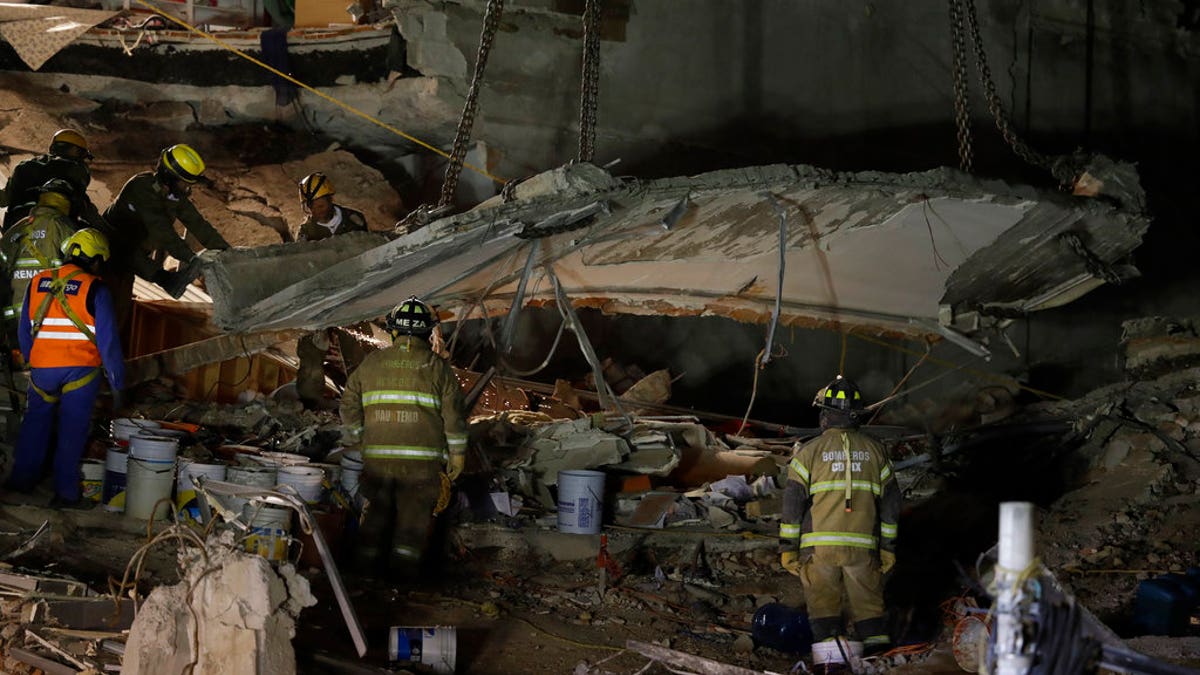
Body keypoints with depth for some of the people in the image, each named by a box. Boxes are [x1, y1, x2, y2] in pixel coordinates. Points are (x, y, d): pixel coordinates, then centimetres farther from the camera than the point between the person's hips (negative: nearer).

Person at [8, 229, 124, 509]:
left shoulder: (37, 283, 5)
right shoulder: (94, 289, -9)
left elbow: (24, 332, 11)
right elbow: (108, 341, -10)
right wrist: (117, 383, -5)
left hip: (42, 368, 3)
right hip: (81, 370, -3)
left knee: (35, 422, 18)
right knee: (72, 430, 3)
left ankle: (22, 478, 23)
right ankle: (65, 491, 4)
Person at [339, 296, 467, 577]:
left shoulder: (371, 363, 6)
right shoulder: (437, 367, 0)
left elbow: (350, 404, 11)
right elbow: (453, 414, -1)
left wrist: (352, 442, 23)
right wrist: (457, 454, 7)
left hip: (377, 457, 2)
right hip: (422, 459, -2)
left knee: (376, 511, 13)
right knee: (414, 512, 3)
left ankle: (367, 562, 13)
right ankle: (404, 562, -2)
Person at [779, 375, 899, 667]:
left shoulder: (809, 452, -1)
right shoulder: (874, 450, 9)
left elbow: (793, 502, -2)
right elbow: (890, 503, 10)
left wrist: (787, 547, 4)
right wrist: (888, 547, 15)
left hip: (818, 546, -2)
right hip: (863, 546, 2)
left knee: (822, 600, 4)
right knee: (868, 599, 11)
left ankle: (828, 641, -8)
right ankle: (875, 638, 2)